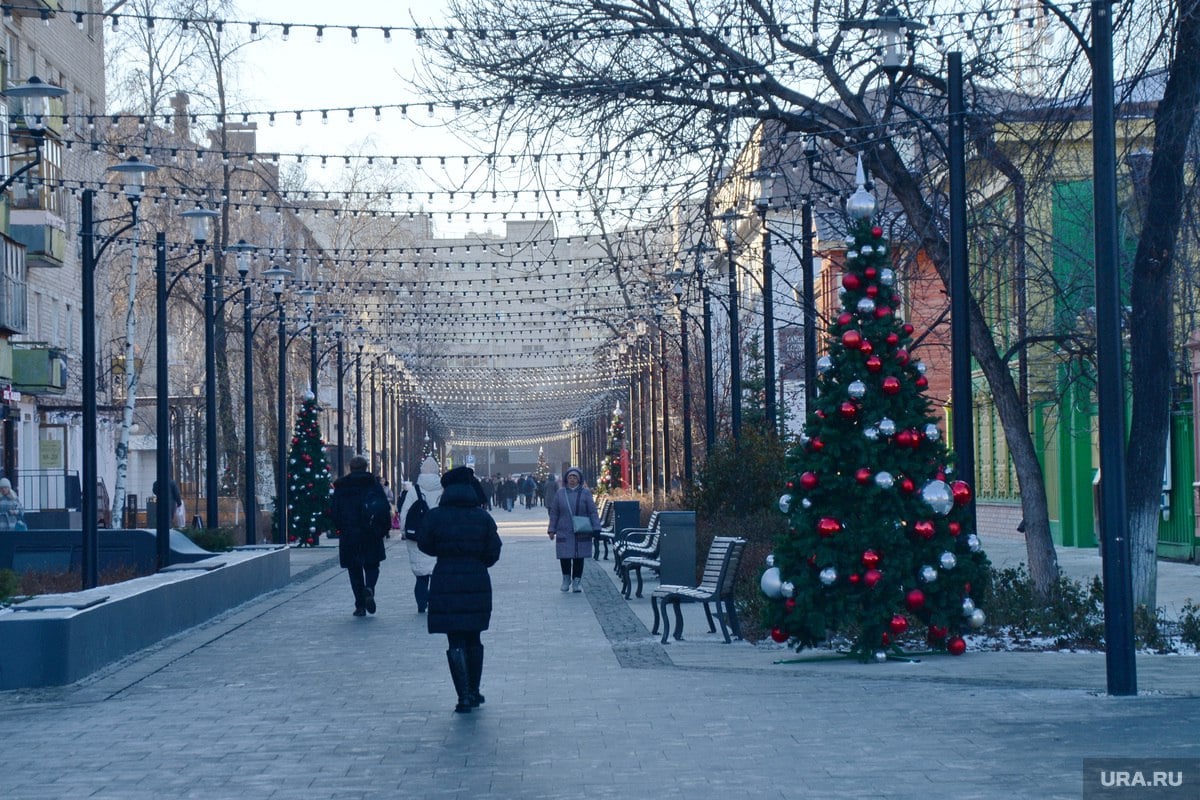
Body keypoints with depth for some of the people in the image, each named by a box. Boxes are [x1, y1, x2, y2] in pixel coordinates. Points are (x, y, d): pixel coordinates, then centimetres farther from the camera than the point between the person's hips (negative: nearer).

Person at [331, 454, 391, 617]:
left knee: (354, 570, 8)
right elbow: (385, 510, -2)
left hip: (349, 536, 1)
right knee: (372, 566, 12)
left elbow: (335, 514, 5)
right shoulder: (373, 484, 0)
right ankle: (369, 588, -18)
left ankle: (360, 605, 2)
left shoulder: (340, 487, 3)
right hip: (371, 536, 0)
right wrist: (383, 529, 7)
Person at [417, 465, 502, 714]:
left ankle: (464, 697, -4)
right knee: (473, 639, 17)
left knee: (455, 642, 2)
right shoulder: (483, 517, -2)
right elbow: (493, 553, -1)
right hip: (477, 584, 2)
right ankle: (474, 692, 25)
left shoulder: (435, 516, -7)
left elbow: (425, 545, 3)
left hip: (446, 584, -2)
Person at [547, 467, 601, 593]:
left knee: (579, 557, 1)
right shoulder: (560, 493, 4)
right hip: (564, 533, 1)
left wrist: (596, 529, -7)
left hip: (581, 533, -1)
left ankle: (576, 581, 13)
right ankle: (566, 579, 23)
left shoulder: (585, 493, 0)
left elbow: (592, 512, -1)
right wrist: (552, 529, 3)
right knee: (564, 556, 2)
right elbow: (554, 513, 8)